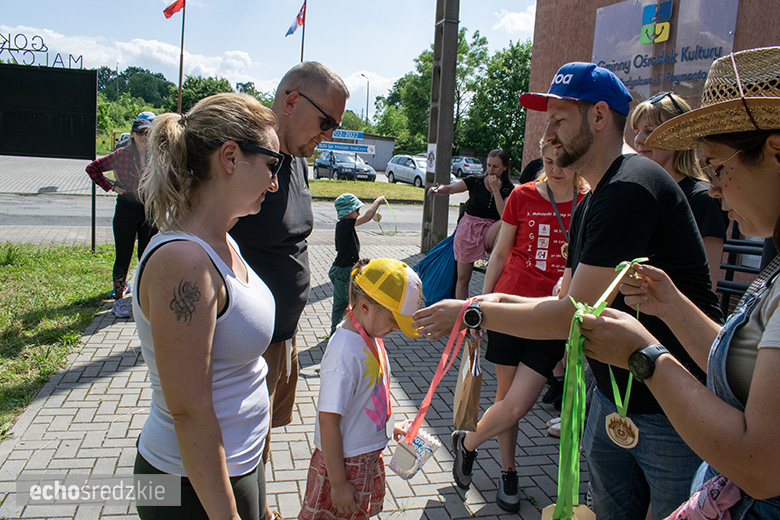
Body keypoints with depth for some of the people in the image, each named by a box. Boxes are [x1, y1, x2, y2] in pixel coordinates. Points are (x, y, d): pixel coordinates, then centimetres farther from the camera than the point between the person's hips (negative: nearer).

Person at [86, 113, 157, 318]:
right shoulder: (122, 154, -6)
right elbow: (92, 167, -3)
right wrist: (109, 186, -5)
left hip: (149, 210, 3)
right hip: (126, 209, -3)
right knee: (123, 256, 3)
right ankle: (119, 299, 15)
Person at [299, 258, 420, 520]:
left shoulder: (370, 337, -2)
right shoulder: (344, 355, -30)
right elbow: (328, 422, -26)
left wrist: (387, 427, 19)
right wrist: (338, 484, -21)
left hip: (369, 455, 9)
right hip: (345, 462, -8)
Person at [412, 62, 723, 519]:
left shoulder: (631, 189, -23)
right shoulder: (588, 206, 10)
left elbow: (577, 316, -26)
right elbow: (570, 303, 11)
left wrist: (474, 313, -18)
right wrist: (499, 301, -4)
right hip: (612, 398, 9)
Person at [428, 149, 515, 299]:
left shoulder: (508, 189, 0)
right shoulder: (475, 181, 0)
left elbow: (504, 215, -14)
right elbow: (451, 188, -12)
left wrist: (495, 190, -16)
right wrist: (437, 189, -34)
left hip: (490, 231, 0)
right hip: (468, 229, 0)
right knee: (463, 278, 2)